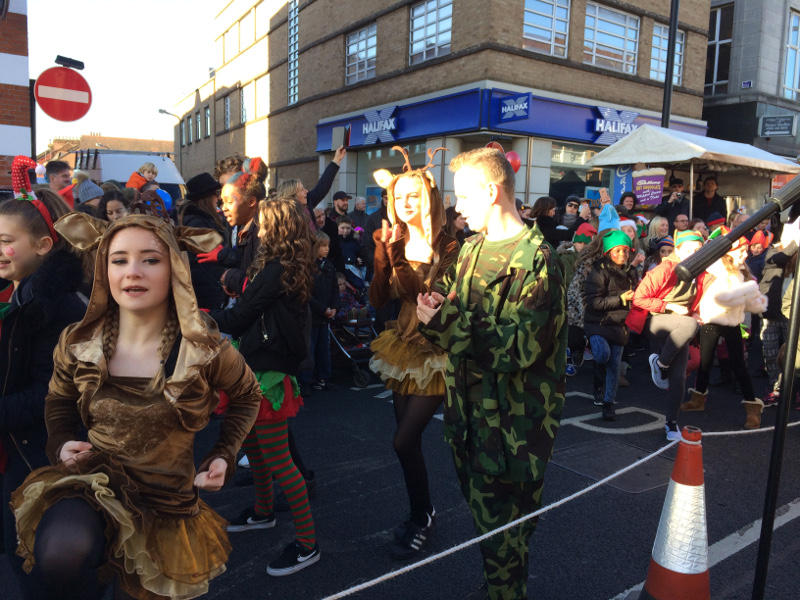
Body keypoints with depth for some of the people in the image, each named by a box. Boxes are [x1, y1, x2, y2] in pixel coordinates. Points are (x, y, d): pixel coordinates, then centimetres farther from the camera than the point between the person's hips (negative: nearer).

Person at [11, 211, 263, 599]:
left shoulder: (204, 350, -15)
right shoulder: (78, 344, -7)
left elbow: (247, 396, 4)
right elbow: (59, 401, 13)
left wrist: (224, 454, -6)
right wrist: (62, 444, -5)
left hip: (166, 503, 0)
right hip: (91, 484, 1)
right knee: (58, 556, -31)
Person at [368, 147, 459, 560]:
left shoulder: (448, 247, -12)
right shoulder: (396, 244, 6)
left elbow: (432, 297, -23)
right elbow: (377, 299, -2)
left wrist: (397, 258, -26)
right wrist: (384, 254, -14)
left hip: (433, 352, -6)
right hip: (404, 348, 6)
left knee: (404, 440, -8)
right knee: (408, 441, 13)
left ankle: (422, 518, 17)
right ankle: (420, 515, 34)